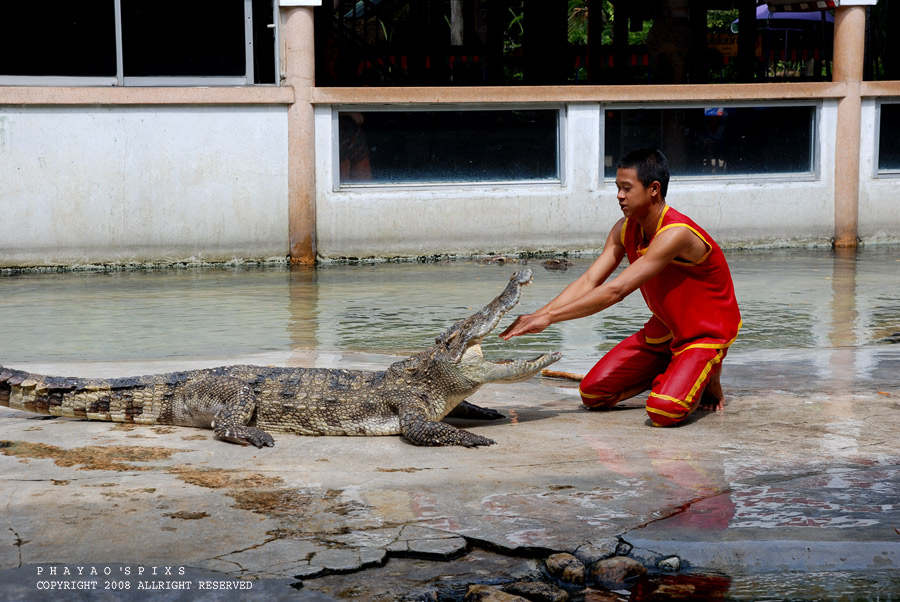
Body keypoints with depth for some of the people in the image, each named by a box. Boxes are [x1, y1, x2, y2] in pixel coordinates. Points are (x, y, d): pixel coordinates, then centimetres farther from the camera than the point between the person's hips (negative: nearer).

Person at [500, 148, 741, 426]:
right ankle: (669, 371, 15)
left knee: (664, 411, -30)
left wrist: (549, 317, -37)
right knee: (592, 393, -3)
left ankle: (705, 377, 3)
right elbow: (588, 282, -10)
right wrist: (536, 316, -24)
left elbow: (616, 290, -37)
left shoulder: (676, 234, -31)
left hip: (707, 334, -7)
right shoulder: (625, 230, -4)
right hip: (663, 329, 7)